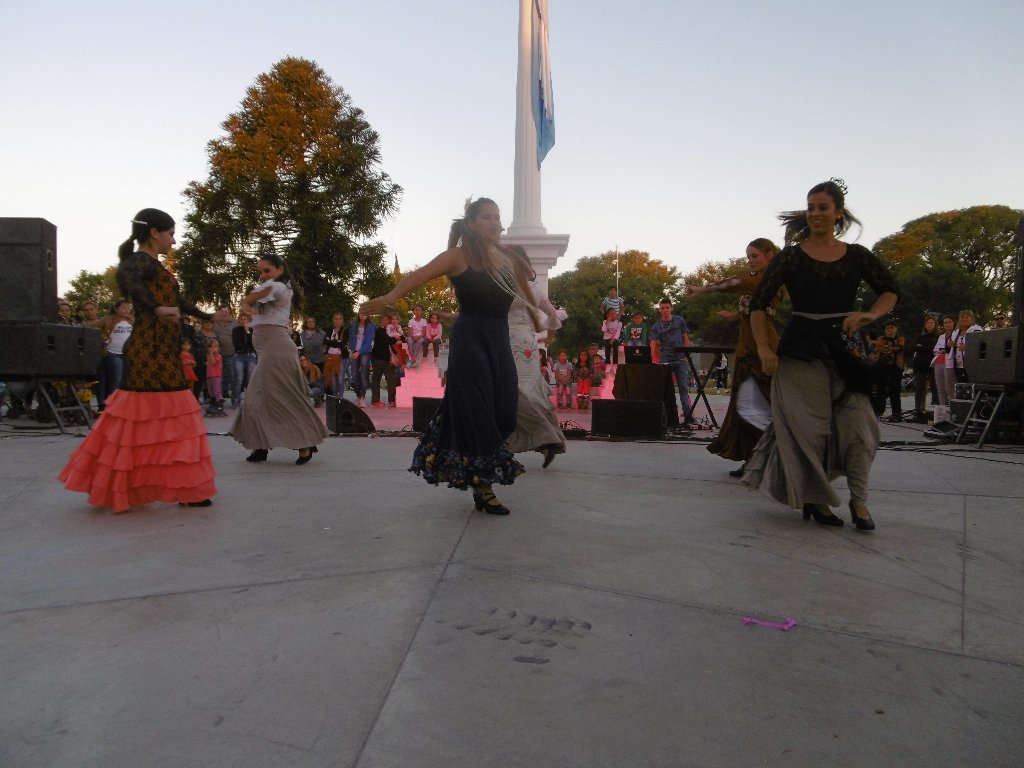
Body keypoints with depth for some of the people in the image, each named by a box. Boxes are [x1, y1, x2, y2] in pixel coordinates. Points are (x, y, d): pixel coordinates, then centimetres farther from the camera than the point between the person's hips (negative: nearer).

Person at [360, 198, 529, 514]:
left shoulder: (509, 259, 13)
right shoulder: (460, 255, -4)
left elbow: (529, 295, 24)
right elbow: (419, 275, -15)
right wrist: (389, 298, -31)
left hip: (500, 343, 6)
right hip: (469, 341, -6)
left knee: (503, 415, 3)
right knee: (476, 414, -4)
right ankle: (482, 488, 5)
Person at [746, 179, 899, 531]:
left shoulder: (856, 255, 7)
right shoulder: (791, 257, -1)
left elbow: (891, 290, 13)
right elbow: (758, 304, -2)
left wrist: (870, 314, -8)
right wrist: (764, 350, -11)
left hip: (845, 347, 3)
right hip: (801, 350, -3)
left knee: (858, 422, -2)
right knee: (809, 425, 0)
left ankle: (859, 500, 11)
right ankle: (814, 498, 15)